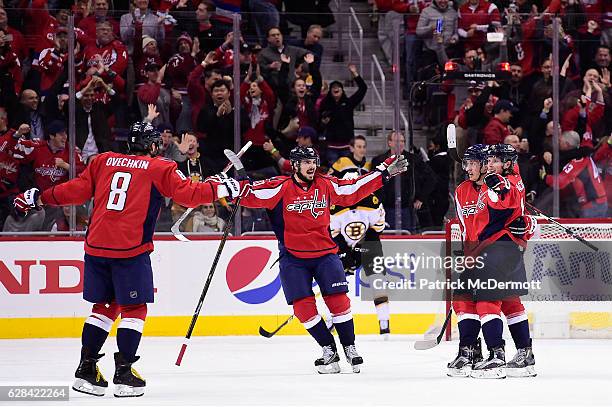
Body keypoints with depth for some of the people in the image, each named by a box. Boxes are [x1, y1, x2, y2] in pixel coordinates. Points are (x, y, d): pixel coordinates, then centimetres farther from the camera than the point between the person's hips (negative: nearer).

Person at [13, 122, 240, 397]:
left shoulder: (104, 161, 14)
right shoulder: (159, 168, 4)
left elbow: (77, 190, 10)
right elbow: (187, 194, -2)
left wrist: (41, 198, 18)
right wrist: (219, 188, 10)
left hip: (96, 244, 5)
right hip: (130, 248, -5)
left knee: (105, 305, 17)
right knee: (133, 308, 5)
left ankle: (86, 368, 14)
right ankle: (123, 372, 0)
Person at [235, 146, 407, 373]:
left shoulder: (326, 185, 3)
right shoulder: (281, 188, -8)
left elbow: (354, 190, 12)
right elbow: (252, 195, -15)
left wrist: (384, 173, 11)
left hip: (324, 252, 2)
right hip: (293, 257, -2)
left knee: (338, 299, -8)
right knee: (303, 305, -9)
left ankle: (350, 348, 4)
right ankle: (329, 350, 2)